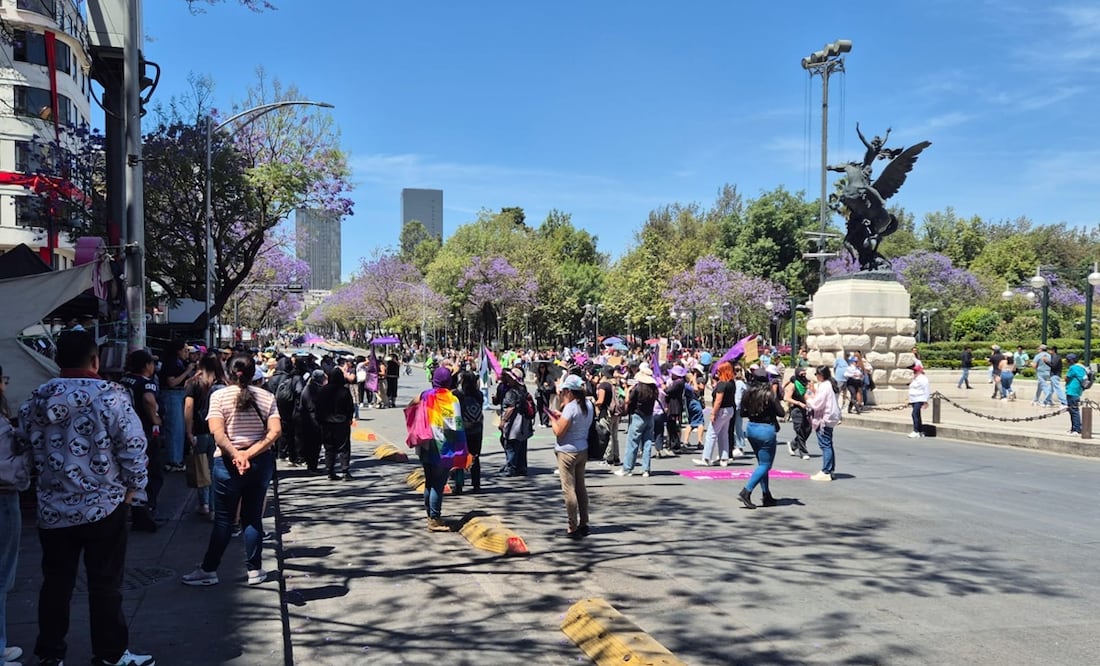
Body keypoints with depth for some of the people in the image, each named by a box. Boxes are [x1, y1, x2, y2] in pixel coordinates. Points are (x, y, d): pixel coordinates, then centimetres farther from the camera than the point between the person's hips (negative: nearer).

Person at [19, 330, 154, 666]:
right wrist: (134, 487, 0)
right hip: (103, 505, -4)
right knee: (104, 584, 6)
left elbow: (25, 446, 12)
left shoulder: (36, 399, 2)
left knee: (56, 582, 16)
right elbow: (133, 448, -14)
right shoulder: (110, 395, -14)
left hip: (53, 507, 5)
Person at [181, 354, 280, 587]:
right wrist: (250, 454, -15)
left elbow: (217, 432, -16)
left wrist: (236, 455, -20)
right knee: (253, 517, 10)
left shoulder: (219, 396, -4)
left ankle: (208, 570, 13)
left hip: (228, 462, -2)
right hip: (261, 462, 2)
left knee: (223, 518, 6)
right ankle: (255, 570, 14)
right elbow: (275, 431, -9)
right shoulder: (266, 397, 2)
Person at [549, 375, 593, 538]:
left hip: (567, 452, -8)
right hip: (583, 450, 8)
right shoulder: (588, 405, 5)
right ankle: (584, 524, 21)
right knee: (580, 487, 16)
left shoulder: (570, 408, -20)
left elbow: (559, 432, -18)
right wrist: (561, 416, 11)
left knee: (569, 490, -2)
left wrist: (553, 419, -2)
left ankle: (573, 528, 1)